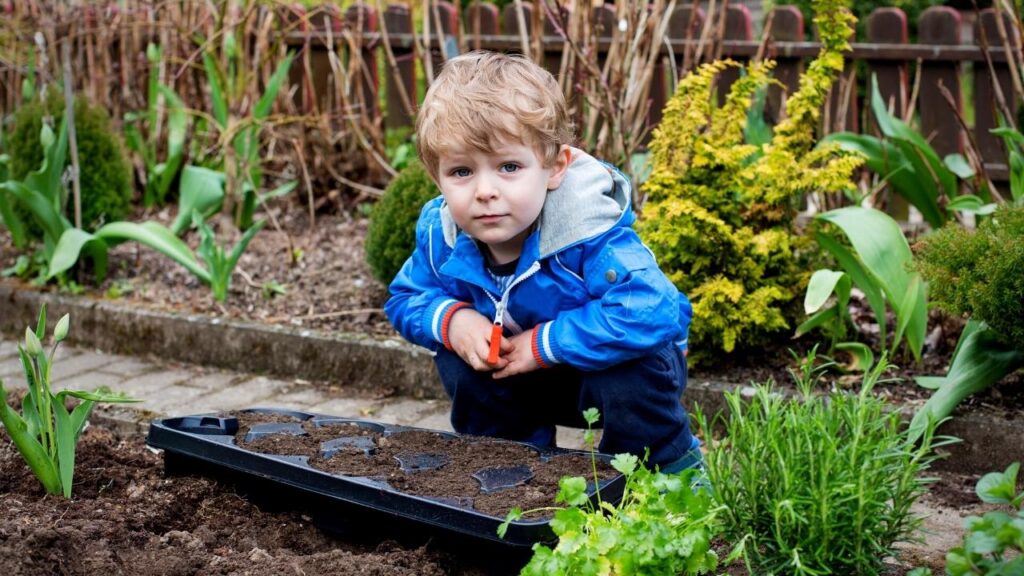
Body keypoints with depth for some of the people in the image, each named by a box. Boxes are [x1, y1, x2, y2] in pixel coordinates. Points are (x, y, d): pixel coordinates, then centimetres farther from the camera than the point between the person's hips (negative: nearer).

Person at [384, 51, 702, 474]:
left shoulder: (587, 233, -37)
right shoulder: (441, 234, -17)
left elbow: (651, 312, -49)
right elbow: (405, 299, 1)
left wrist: (545, 343, -39)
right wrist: (451, 319, -25)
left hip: (608, 367, -5)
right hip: (539, 382, 6)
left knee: (628, 374, -35)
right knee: (456, 361, -12)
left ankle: (674, 464, -4)